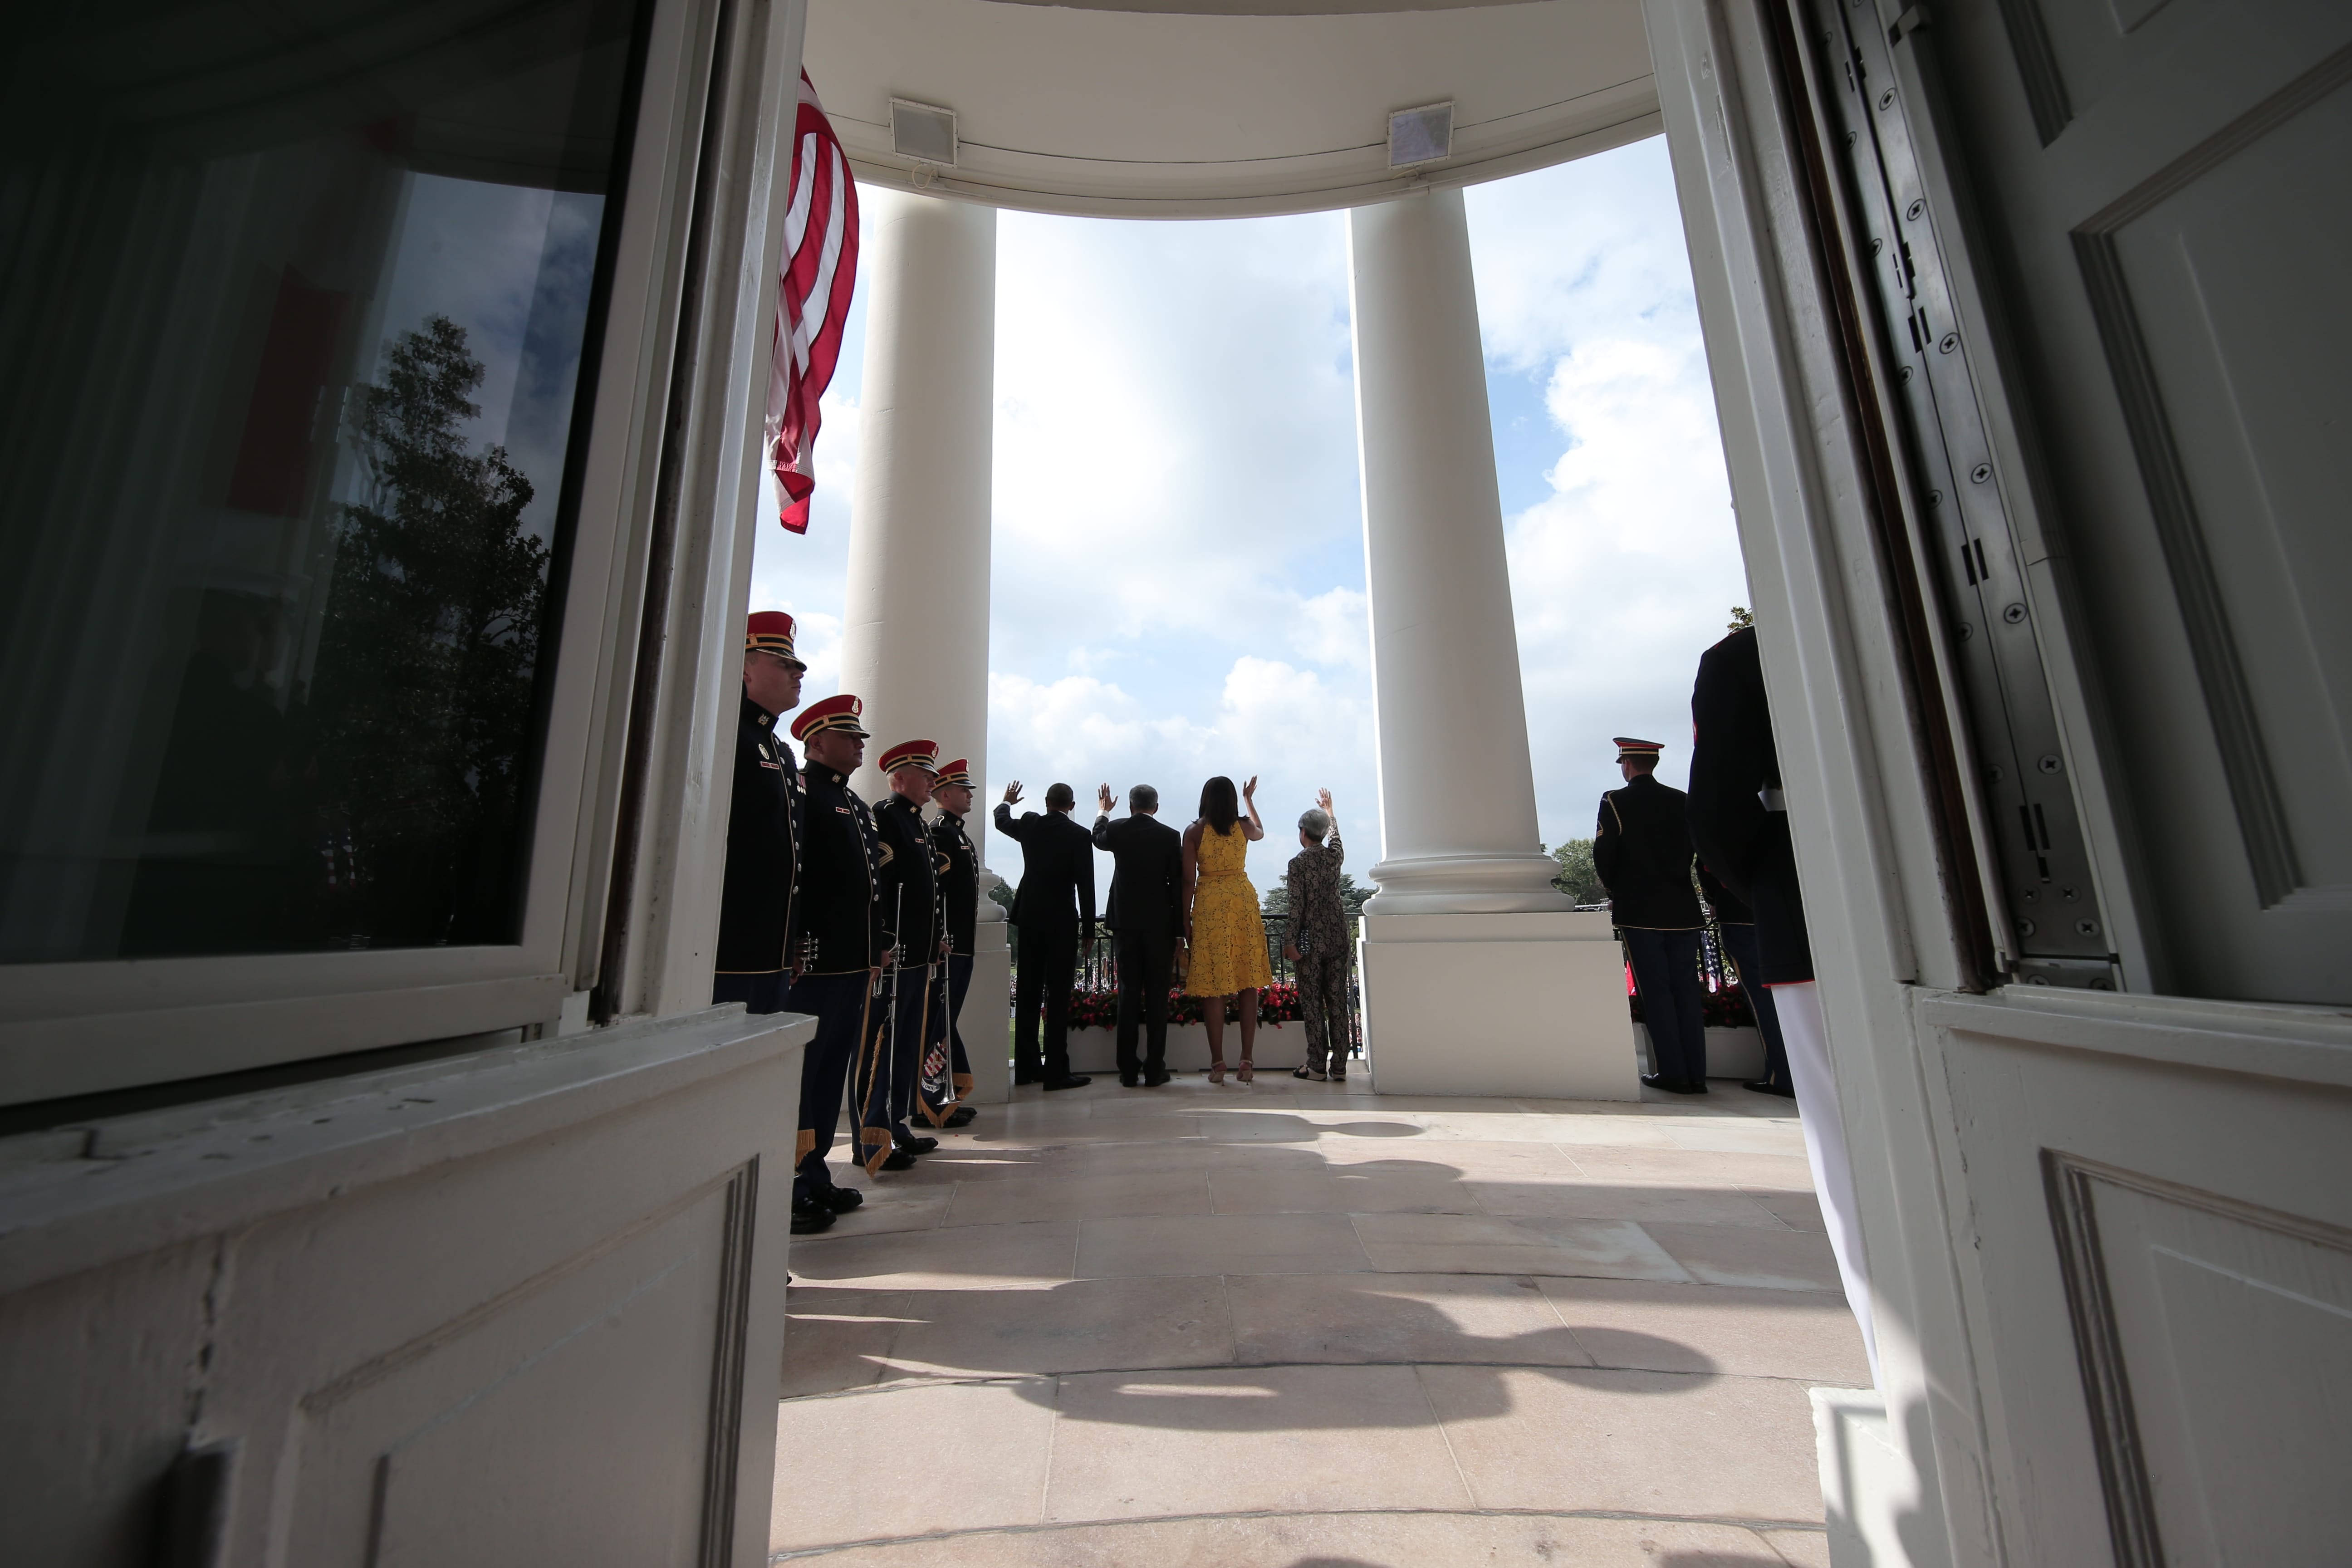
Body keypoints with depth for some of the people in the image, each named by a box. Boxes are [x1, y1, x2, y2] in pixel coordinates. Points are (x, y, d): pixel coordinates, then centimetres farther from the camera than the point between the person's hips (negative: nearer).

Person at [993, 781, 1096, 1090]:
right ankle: (1056, 1071, 0)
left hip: (1029, 919, 5)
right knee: (1058, 995, -2)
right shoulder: (1079, 836, -8)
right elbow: (1086, 885, -9)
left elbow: (1002, 821, 26)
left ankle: (1027, 1067, 19)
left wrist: (1006, 801, 48)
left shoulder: (1029, 825, 3)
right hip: (1062, 922, -5)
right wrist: (1089, 929, -1)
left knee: (1028, 993, 11)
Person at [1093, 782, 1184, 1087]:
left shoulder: (1117, 831, 0)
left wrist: (1103, 811, 44)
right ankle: (1154, 1071, 7)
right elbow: (1178, 883, -3)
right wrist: (1179, 928, 4)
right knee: (1157, 996, 3)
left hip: (1126, 922, 2)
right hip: (1160, 924, -1)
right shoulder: (1171, 836, -4)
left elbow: (1098, 838, 25)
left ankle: (1128, 1071, 11)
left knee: (1128, 995, 7)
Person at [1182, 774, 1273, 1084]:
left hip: (1209, 907, -2)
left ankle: (1218, 1064, 5)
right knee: (1248, 984, 6)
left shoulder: (1194, 831, -3)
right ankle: (1246, 1061, 8)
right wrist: (1250, 799, 39)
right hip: (1243, 902, 2)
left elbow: (1189, 880, -5)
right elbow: (1261, 832, 28)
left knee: (1214, 988, 2)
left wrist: (1186, 921, 2)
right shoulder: (1243, 826, 3)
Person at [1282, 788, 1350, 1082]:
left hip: (1310, 938, -4)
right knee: (1337, 999, 7)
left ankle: (1317, 1067, 6)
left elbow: (1296, 905, -11)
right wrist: (1328, 812, 45)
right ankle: (1339, 1066, 11)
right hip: (1337, 936, 4)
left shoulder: (1298, 862, -8)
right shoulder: (1335, 854, 4)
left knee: (1312, 1002, 2)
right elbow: (1335, 834, 28)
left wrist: (1291, 942, -7)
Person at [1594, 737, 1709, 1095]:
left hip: (1640, 912, -4)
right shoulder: (1681, 801, 6)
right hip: (1683, 910, 4)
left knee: (1656, 992, 2)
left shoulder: (1614, 802, -8)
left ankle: (1673, 1073, 5)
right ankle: (1696, 1073, 13)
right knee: (1686, 989, 9)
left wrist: (1616, 891, 9)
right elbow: (1693, 852, 10)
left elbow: (1604, 858, -8)